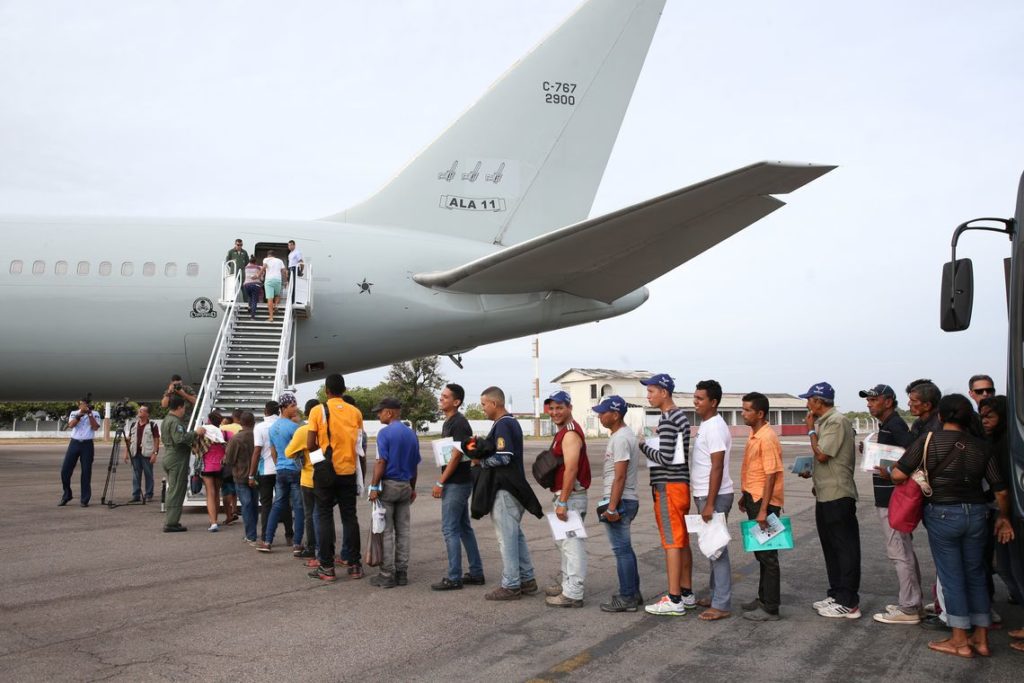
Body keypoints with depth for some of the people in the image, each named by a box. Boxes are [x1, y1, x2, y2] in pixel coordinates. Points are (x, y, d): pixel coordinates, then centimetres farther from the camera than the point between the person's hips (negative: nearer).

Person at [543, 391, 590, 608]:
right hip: (564, 496, 11)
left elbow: (571, 470, -24)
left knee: (572, 544, -8)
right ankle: (566, 583, 32)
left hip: (571, 497, -11)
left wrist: (562, 502, -24)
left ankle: (573, 594, -5)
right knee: (563, 542, 20)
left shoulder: (570, 433, -17)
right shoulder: (563, 432, 17)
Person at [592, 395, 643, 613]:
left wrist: (612, 507, -22)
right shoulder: (624, 435, 15)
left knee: (622, 550, -4)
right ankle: (633, 593, 23)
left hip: (619, 501, -10)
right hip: (626, 500, 10)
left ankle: (627, 598, 1)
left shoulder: (620, 439, -18)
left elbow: (620, 477, -22)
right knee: (625, 549, 16)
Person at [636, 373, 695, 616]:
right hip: (681, 484, 10)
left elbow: (665, 458, -21)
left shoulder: (667, 420, -16)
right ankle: (687, 594, 21)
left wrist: (642, 446, -8)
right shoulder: (681, 416, 15)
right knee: (682, 541, 13)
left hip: (668, 486, -10)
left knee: (672, 542, -7)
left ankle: (674, 600, -4)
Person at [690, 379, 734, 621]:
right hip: (705, 495, 10)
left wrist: (709, 504, -23)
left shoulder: (715, 427, -17)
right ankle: (717, 596, 25)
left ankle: (722, 605, -1)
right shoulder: (705, 425, 13)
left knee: (717, 549, -5)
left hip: (714, 497, -10)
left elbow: (717, 467, -22)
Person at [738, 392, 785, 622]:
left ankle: (770, 608, 3)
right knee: (760, 552, 18)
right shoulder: (754, 435, 12)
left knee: (767, 554, -3)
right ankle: (764, 598, 29)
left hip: (764, 502, -10)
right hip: (754, 499, 10)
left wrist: (763, 510, -23)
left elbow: (771, 475, -21)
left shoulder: (767, 438, -18)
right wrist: (745, 495, 21)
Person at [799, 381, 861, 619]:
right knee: (831, 547, 16)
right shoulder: (825, 421, 14)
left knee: (845, 548, -4)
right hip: (826, 495, 10)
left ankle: (849, 603, 0)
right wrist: (812, 473, 13)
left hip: (838, 495, -10)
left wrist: (811, 431, -9)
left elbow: (822, 455, -20)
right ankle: (837, 595, 25)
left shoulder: (836, 421, -15)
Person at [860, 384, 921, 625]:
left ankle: (908, 609, 0)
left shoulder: (895, 425, -16)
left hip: (892, 499, -11)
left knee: (899, 553, -5)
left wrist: (891, 473, -31)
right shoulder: (887, 425, 15)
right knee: (905, 551, 16)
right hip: (889, 498, 11)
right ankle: (913, 603, 25)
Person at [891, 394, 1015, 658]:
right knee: (975, 575, 16)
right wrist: (1003, 517, 19)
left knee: (952, 576, 6)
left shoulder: (929, 442, -11)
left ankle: (960, 641, 12)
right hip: (976, 514, 4)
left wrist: (895, 466, 7)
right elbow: (1001, 490, 4)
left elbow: (898, 474, -15)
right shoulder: (981, 446, 2)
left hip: (943, 515, -4)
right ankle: (981, 638, 23)